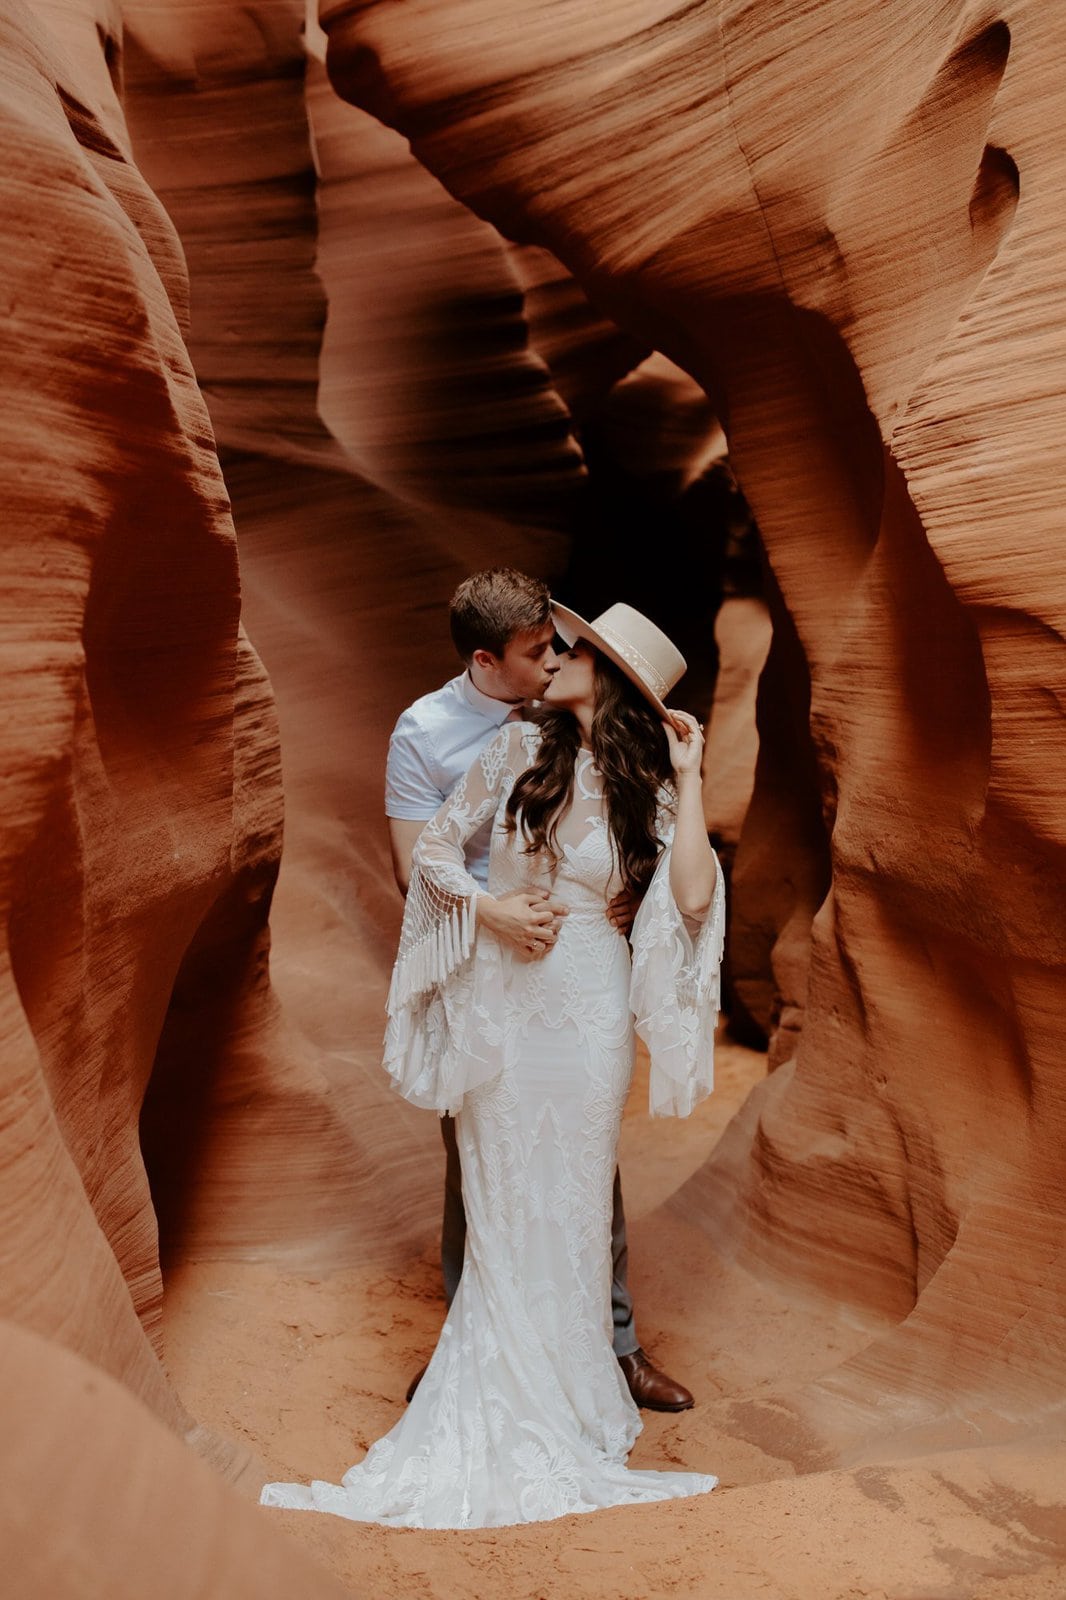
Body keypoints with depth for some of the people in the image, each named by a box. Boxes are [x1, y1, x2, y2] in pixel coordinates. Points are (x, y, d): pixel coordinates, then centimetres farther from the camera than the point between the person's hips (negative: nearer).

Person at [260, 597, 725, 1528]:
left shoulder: (649, 788, 0)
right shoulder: (520, 748, 2)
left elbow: (692, 897, -16)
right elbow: (436, 849, 4)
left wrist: (685, 778, -13)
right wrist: (490, 908, -12)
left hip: (587, 1005, -1)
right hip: (497, 998, 1)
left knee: (568, 1198, 7)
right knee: (500, 1199, 9)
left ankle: (562, 1392, 25)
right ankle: (506, 1396, 25)